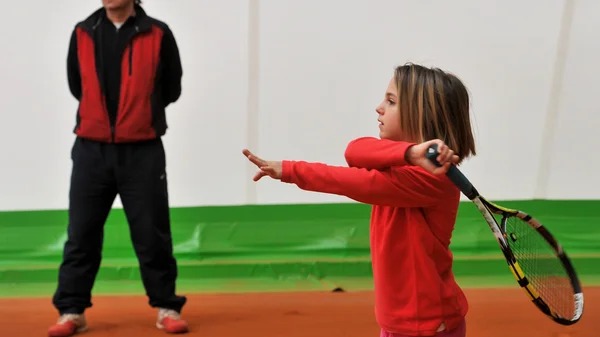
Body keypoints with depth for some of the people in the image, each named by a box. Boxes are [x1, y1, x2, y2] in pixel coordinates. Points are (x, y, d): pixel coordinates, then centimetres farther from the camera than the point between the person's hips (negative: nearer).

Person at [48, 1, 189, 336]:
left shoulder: (157, 34, -2)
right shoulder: (82, 34, 6)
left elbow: (171, 88, 7)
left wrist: (138, 111, 11)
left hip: (142, 151, -2)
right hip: (91, 150, 2)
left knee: (152, 235, 4)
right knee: (81, 234, 5)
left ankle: (167, 307, 16)